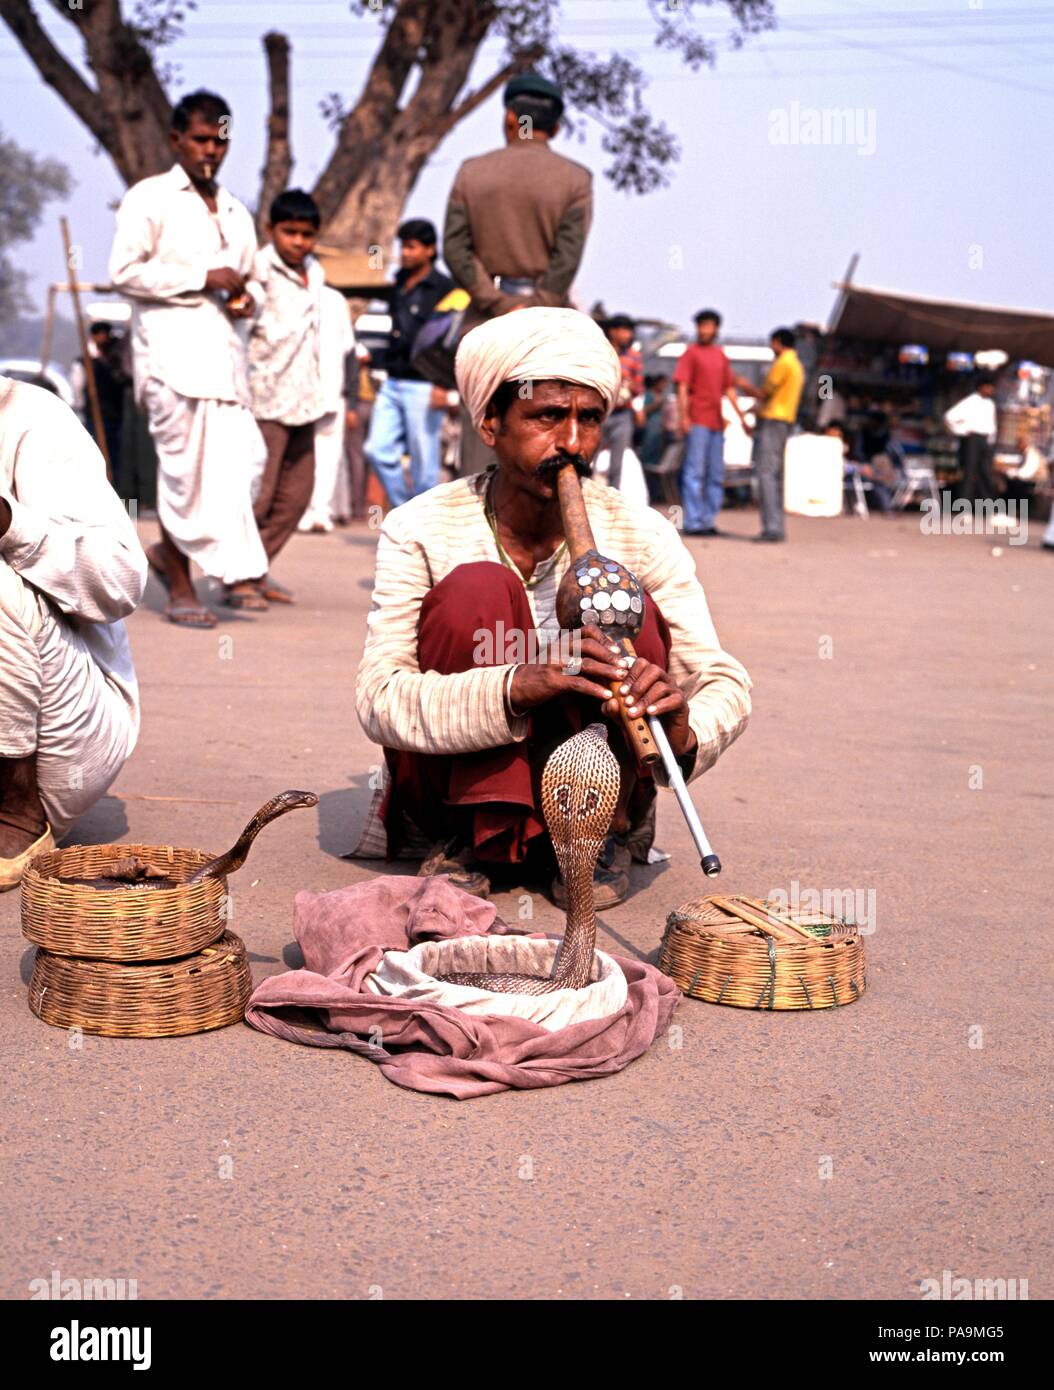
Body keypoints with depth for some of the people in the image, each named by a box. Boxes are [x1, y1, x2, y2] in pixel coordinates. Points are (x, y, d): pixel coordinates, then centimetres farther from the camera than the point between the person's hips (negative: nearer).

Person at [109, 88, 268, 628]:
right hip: (171, 348, -6)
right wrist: (202, 279, -11)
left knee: (239, 460, -4)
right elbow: (124, 270, -8)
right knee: (185, 464, -8)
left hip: (224, 351, 6)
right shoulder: (150, 198, 3)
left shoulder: (235, 213, 24)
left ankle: (172, 549, 16)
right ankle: (180, 587, 0)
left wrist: (243, 298, 10)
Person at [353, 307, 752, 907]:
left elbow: (725, 680, -12)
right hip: (464, 777, -1)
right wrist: (517, 687, -41)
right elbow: (378, 697, -23)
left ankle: (606, 835, -5)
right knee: (476, 590, -25)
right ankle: (466, 834, -12)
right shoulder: (420, 531, -14)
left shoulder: (642, 536, -10)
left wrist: (683, 730, -37)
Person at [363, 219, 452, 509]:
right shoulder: (399, 285, 15)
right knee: (378, 450, 0)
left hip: (423, 386, -7)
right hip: (392, 384, 7)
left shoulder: (444, 289, -5)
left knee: (423, 462, -2)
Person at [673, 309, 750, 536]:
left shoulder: (721, 355, 17)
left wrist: (741, 416, 15)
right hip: (697, 422, -7)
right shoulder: (691, 352, 0)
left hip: (717, 422, 7)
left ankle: (708, 520, 14)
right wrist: (684, 416, -15)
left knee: (716, 475, 8)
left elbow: (729, 389, 21)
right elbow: (682, 386, -6)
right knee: (695, 472, -8)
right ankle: (693, 522, -6)